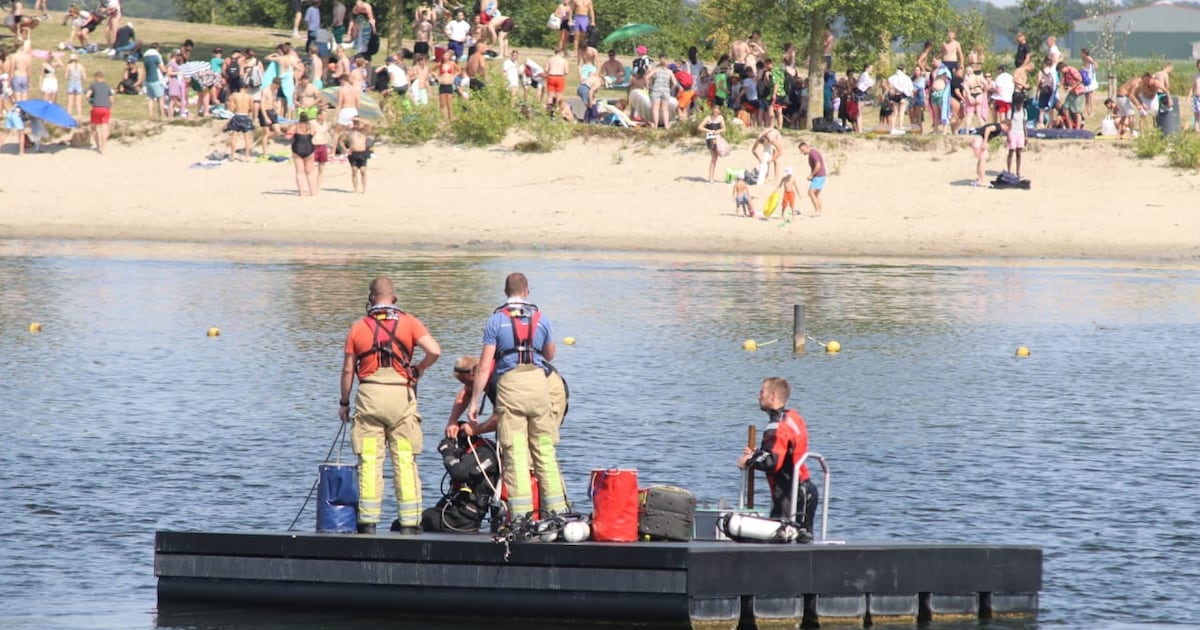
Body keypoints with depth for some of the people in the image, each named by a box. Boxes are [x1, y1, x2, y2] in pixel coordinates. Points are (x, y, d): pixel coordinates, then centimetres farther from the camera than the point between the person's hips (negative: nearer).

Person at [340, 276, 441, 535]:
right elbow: (434, 351, -8)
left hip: (369, 396, 0)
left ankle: (368, 520, 0)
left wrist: (344, 403, 19)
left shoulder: (358, 327, 7)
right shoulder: (408, 323, 4)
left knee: (369, 461, 2)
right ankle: (409, 521, 3)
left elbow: (348, 370, 8)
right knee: (404, 460, 4)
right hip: (401, 395, 0)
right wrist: (419, 368, 11)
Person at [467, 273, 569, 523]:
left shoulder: (496, 320, 3)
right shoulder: (541, 319, 11)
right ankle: (556, 512, 7)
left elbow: (485, 366, -1)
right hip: (539, 381, 2)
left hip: (509, 383, -2)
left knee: (514, 454, -3)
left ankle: (521, 517, -9)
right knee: (545, 452, 8)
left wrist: (474, 401, 2)